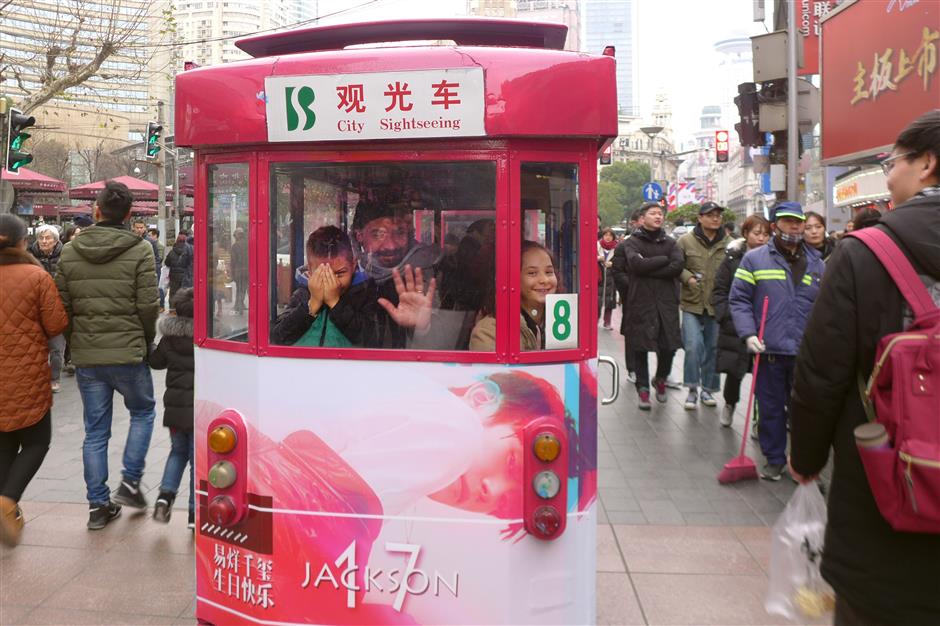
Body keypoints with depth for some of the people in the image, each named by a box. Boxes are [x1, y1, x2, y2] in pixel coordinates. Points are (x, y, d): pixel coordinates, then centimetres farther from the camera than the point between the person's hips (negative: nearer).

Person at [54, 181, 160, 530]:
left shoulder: (70, 252, 3)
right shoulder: (140, 250, -9)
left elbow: (62, 306, 4)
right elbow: (148, 305, -12)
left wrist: (78, 341, 18)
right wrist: (146, 342, 5)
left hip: (86, 356, 4)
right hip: (128, 353, -3)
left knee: (95, 430, 12)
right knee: (143, 412, 20)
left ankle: (98, 505, 18)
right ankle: (130, 482, 12)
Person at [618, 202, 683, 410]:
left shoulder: (670, 242, 12)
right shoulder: (632, 242, 3)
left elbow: (678, 266, -5)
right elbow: (636, 264, -17)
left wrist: (648, 270, -10)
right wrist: (664, 259, -7)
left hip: (667, 302, 3)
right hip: (641, 302, -3)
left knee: (669, 346, 3)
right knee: (641, 347, 2)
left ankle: (661, 379, 30)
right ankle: (643, 388, 15)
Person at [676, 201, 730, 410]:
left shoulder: (728, 244, 3)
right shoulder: (685, 241, -1)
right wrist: (688, 277, -12)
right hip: (692, 303, -2)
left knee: (713, 349, 10)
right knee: (693, 345, -12)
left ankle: (708, 389, 25)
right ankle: (692, 388, 4)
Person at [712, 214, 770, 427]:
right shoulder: (733, 258, 0)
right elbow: (719, 291, 2)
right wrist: (727, 315, -9)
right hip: (735, 327, 0)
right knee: (734, 370, 5)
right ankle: (729, 404, 35)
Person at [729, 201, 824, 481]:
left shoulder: (816, 264, 12)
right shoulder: (754, 259, 1)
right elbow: (738, 299, -1)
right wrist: (749, 334, -13)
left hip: (806, 352, 2)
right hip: (769, 350, -2)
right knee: (771, 408, 8)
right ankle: (774, 460, 23)